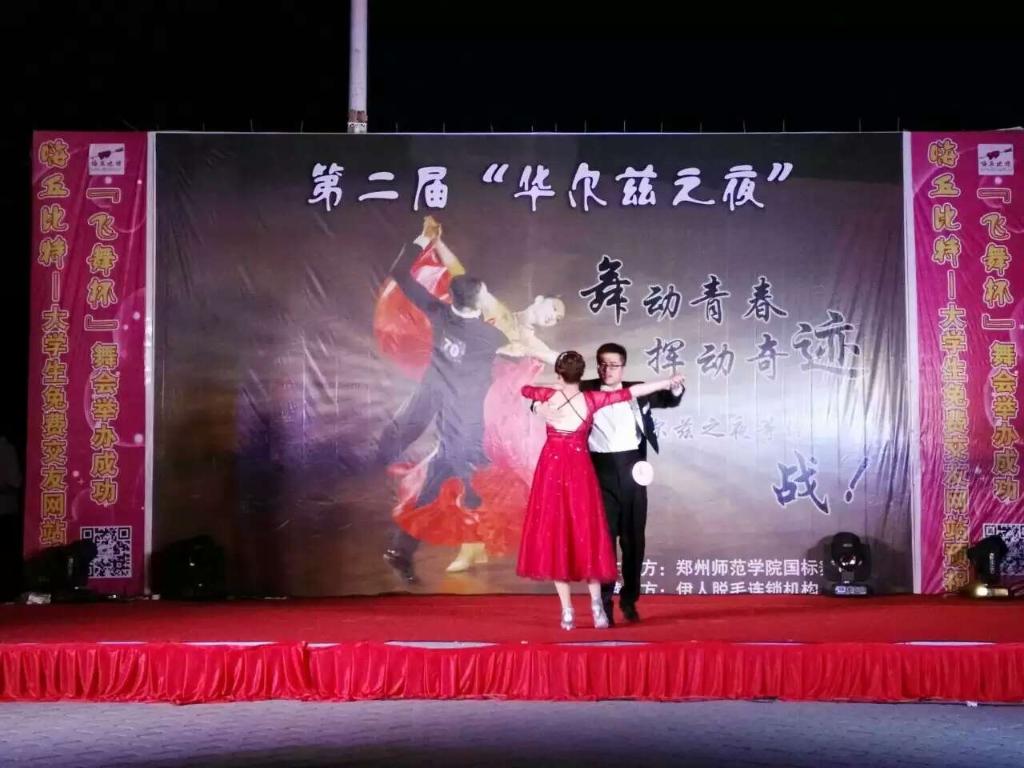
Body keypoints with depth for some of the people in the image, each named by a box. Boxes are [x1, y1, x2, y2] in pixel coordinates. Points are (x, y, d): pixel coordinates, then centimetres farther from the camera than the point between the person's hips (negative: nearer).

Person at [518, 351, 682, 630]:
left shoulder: (548, 396, -3)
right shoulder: (591, 399, -7)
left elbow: (524, 389, 18)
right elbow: (631, 392, -4)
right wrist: (666, 382, 1)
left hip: (551, 469, 1)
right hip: (579, 470, 0)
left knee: (553, 534, 4)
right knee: (586, 534, 9)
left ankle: (567, 612, 1)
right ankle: (596, 606, 5)